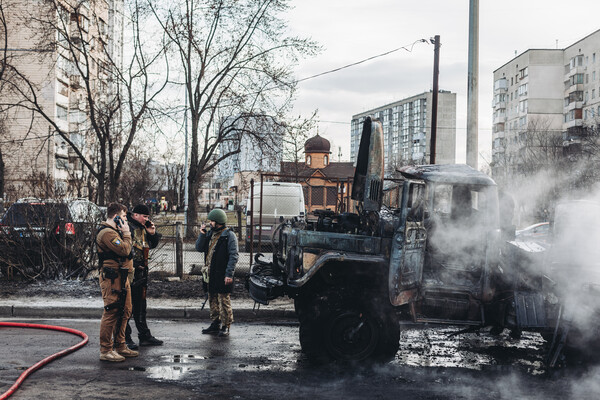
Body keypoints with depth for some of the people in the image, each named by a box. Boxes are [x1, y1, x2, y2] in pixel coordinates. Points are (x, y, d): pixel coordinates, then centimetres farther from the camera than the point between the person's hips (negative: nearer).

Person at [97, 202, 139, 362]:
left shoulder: (115, 231, 20)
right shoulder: (107, 233, -14)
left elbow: (125, 250, 21)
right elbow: (125, 250, -20)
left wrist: (124, 233, 13)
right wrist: (126, 233, -11)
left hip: (122, 277, 11)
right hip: (112, 278, -11)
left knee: (124, 311, 15)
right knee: (111, 313, -9)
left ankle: (120, 346, 25)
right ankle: (105, 350, -4)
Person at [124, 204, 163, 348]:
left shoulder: (143, 228, 14)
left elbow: (152, 245, 24)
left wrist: (152, 233, 5)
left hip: (140, 272, 9)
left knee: (140, 305, 15)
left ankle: (144, 336, 23)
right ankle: (125, 338, 4)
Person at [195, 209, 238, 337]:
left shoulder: (229, 235, -8)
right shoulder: (210, 234, 15)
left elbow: (233, 256, -13)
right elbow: (199, 248, 13)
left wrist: (229, 274, -19)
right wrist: (202, 234, -1)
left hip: (222, 275, -8)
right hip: (211, 274, 8)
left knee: (224, 301, -4)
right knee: (213, 300, 14)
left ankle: (225, 326, 2)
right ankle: (215, 324, 25)